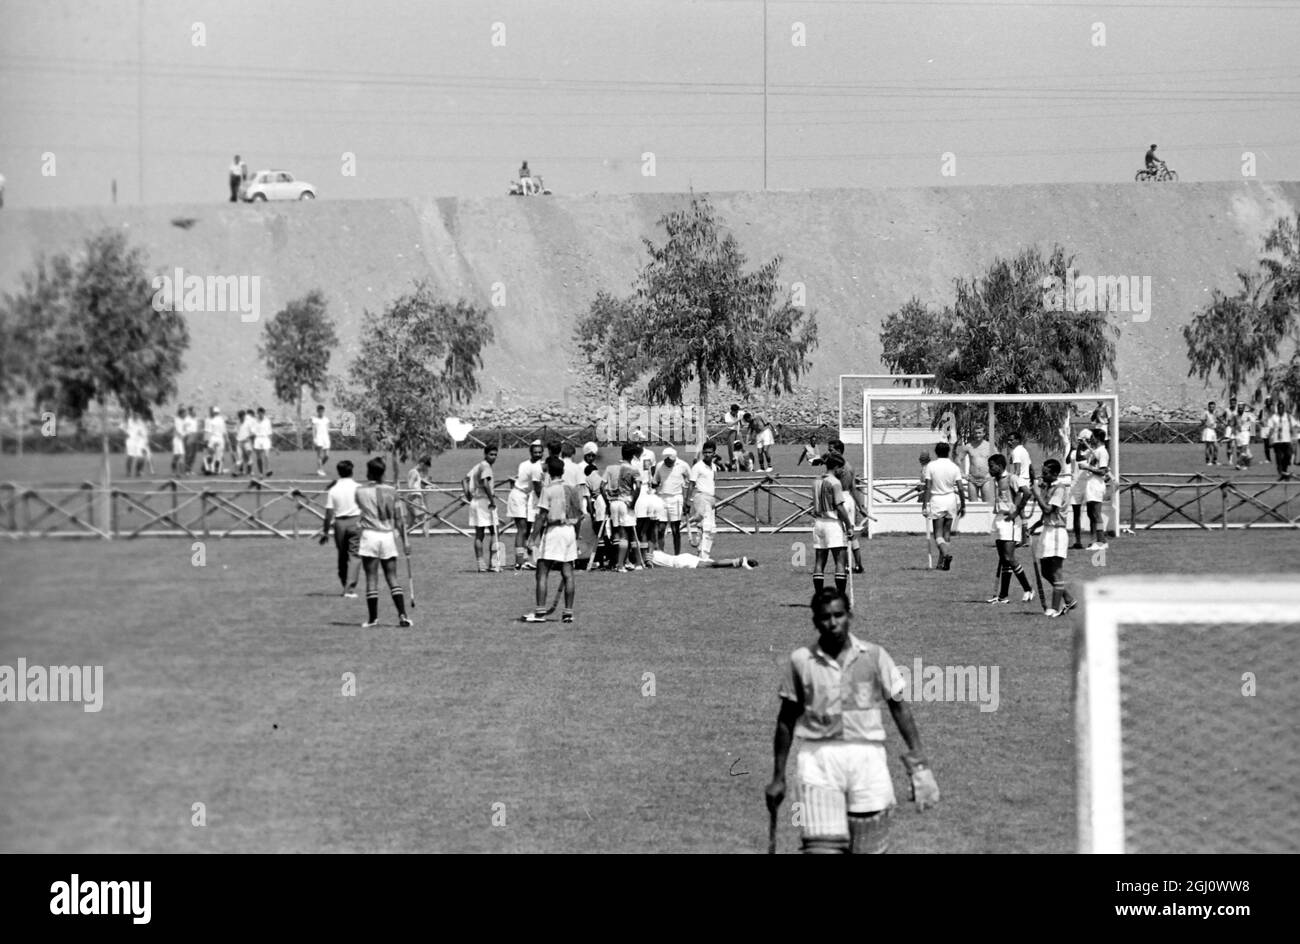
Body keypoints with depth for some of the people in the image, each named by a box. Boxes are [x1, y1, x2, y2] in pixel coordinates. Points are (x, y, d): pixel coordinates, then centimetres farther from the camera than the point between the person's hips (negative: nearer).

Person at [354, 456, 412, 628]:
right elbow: (399, 518, 2)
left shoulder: (360, 491, -3)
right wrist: (405, 540, 7)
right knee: (392, 578, 5)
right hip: (388, 536, 2)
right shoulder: (391, 491, 1)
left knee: (371, 579, 1)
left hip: (369, 535, -2)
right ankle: (403, 615, -3)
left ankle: (372, 618, 2)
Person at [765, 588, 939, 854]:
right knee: (822, 848, -14)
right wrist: (778, 777, 12)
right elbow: (786, 720, 11)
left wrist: (919, 764, 0)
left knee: (870, 850, 2)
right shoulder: (800, 661, 4)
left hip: (867, 756, 1)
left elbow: (899, 708, 7)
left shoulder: (874, 656, 4)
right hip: (818, 759, -1)